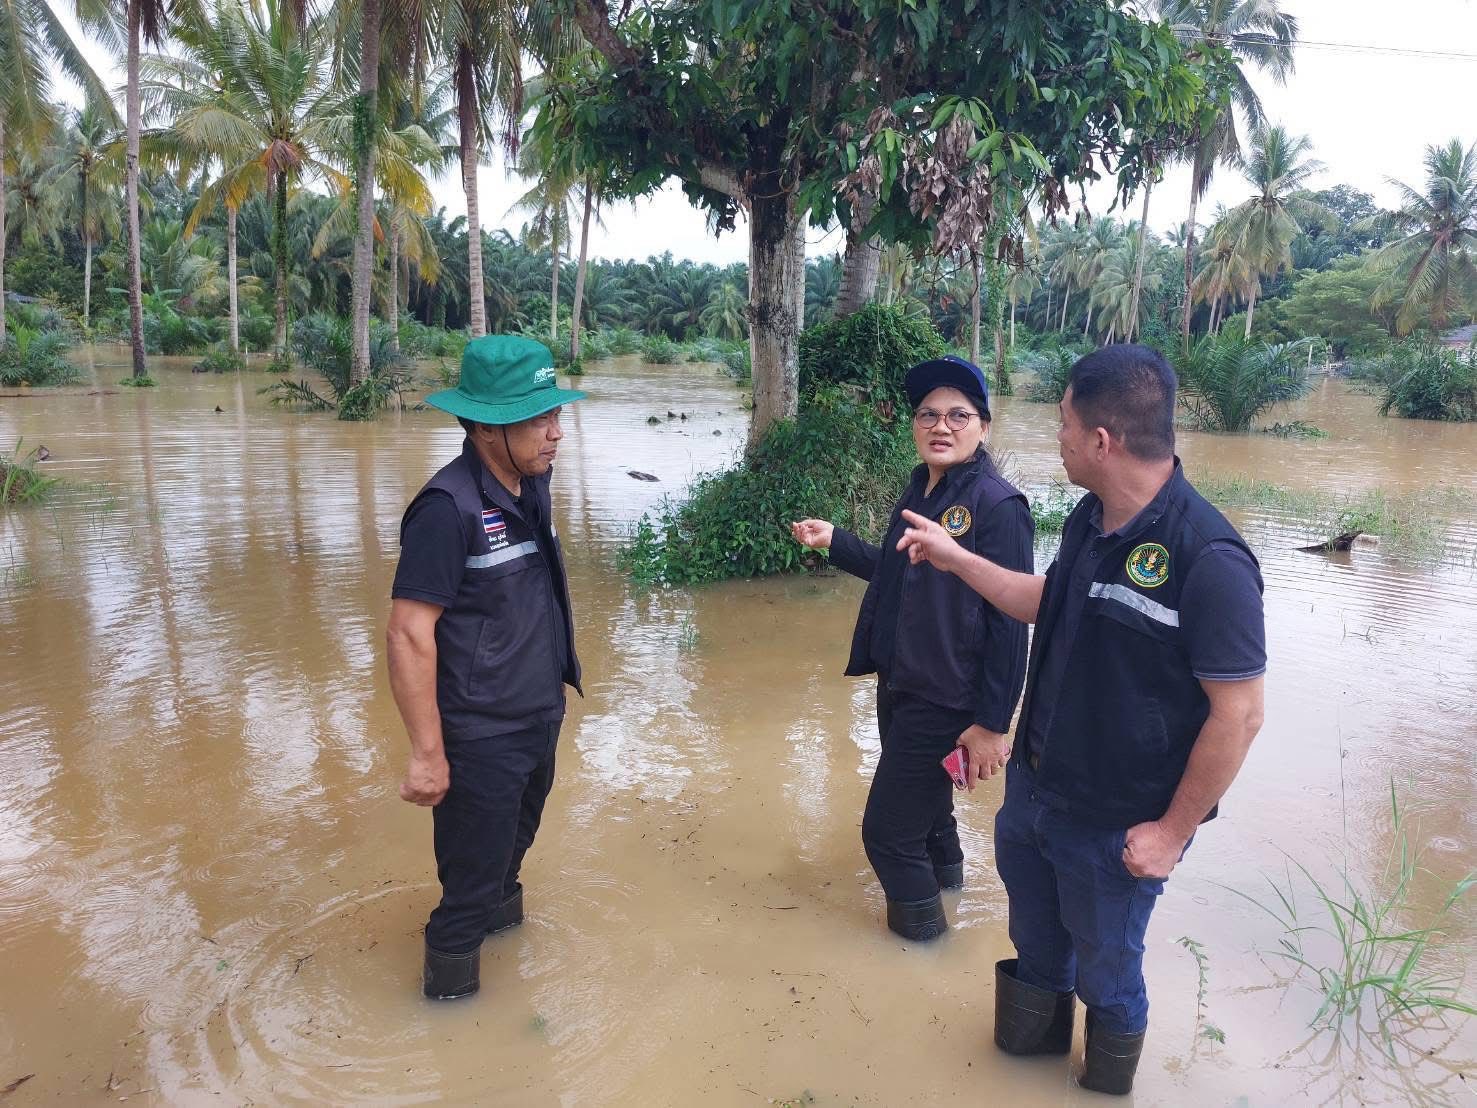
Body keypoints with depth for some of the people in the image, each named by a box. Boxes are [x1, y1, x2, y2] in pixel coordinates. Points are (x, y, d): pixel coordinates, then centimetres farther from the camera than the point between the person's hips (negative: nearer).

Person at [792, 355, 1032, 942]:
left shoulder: (997, 505, -19)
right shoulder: (921, 489, 6)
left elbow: (1009, 622, -20)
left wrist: (992, 722, -19)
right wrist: (833, 541, 14)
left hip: (946, 703, -8)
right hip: (899, 685, 8)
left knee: (887, 829, 3)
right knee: (924, 799, 28)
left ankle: (920, 926, 29)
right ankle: (944, 869, 56)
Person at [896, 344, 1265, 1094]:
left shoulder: (1207, 559, -29)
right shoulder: (1090, 519, -3)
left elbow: (1239, 715, -23)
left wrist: (1173, 832, -16)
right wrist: (952, 557, 12)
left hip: (1115, 825, -7)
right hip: (1033, 784, 7)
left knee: (1105, 969, 19)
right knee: (1036, 938, 29)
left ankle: (1108, 1072, 50)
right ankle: (1037, 1030, 58)